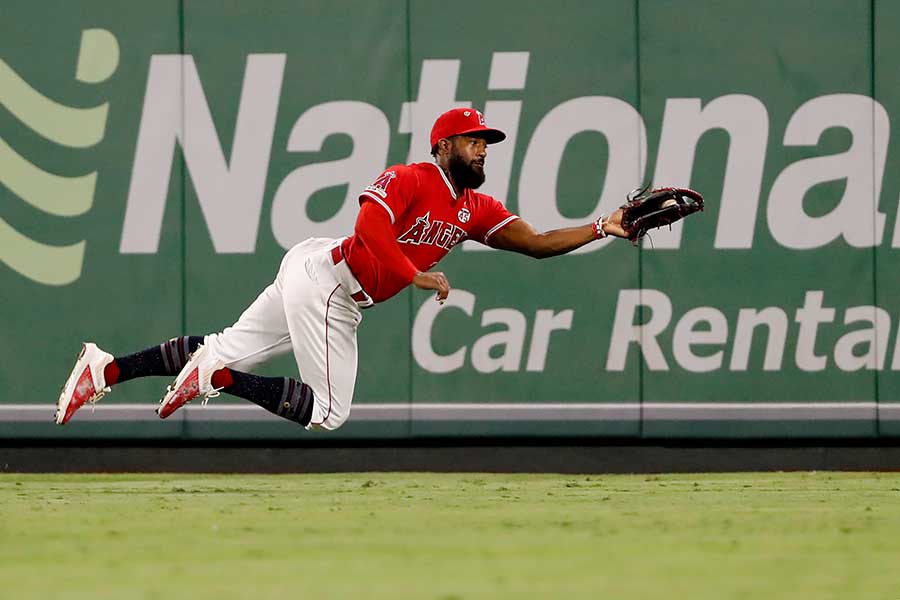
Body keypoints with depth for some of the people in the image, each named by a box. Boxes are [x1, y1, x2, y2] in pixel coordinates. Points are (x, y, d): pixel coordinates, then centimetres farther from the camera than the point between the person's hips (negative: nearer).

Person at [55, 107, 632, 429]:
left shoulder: (476, 209, 11)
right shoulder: (409, 179, -13)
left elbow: (537, 243, 7)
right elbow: (370, 228, -26)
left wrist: (601, 228, -3)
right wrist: (416, 275, -26)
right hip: (323, 278, -8)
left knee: (227, 351, 4)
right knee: (329, 411, -8)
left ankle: (106, 369, 1)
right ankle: (215, 376, -10)